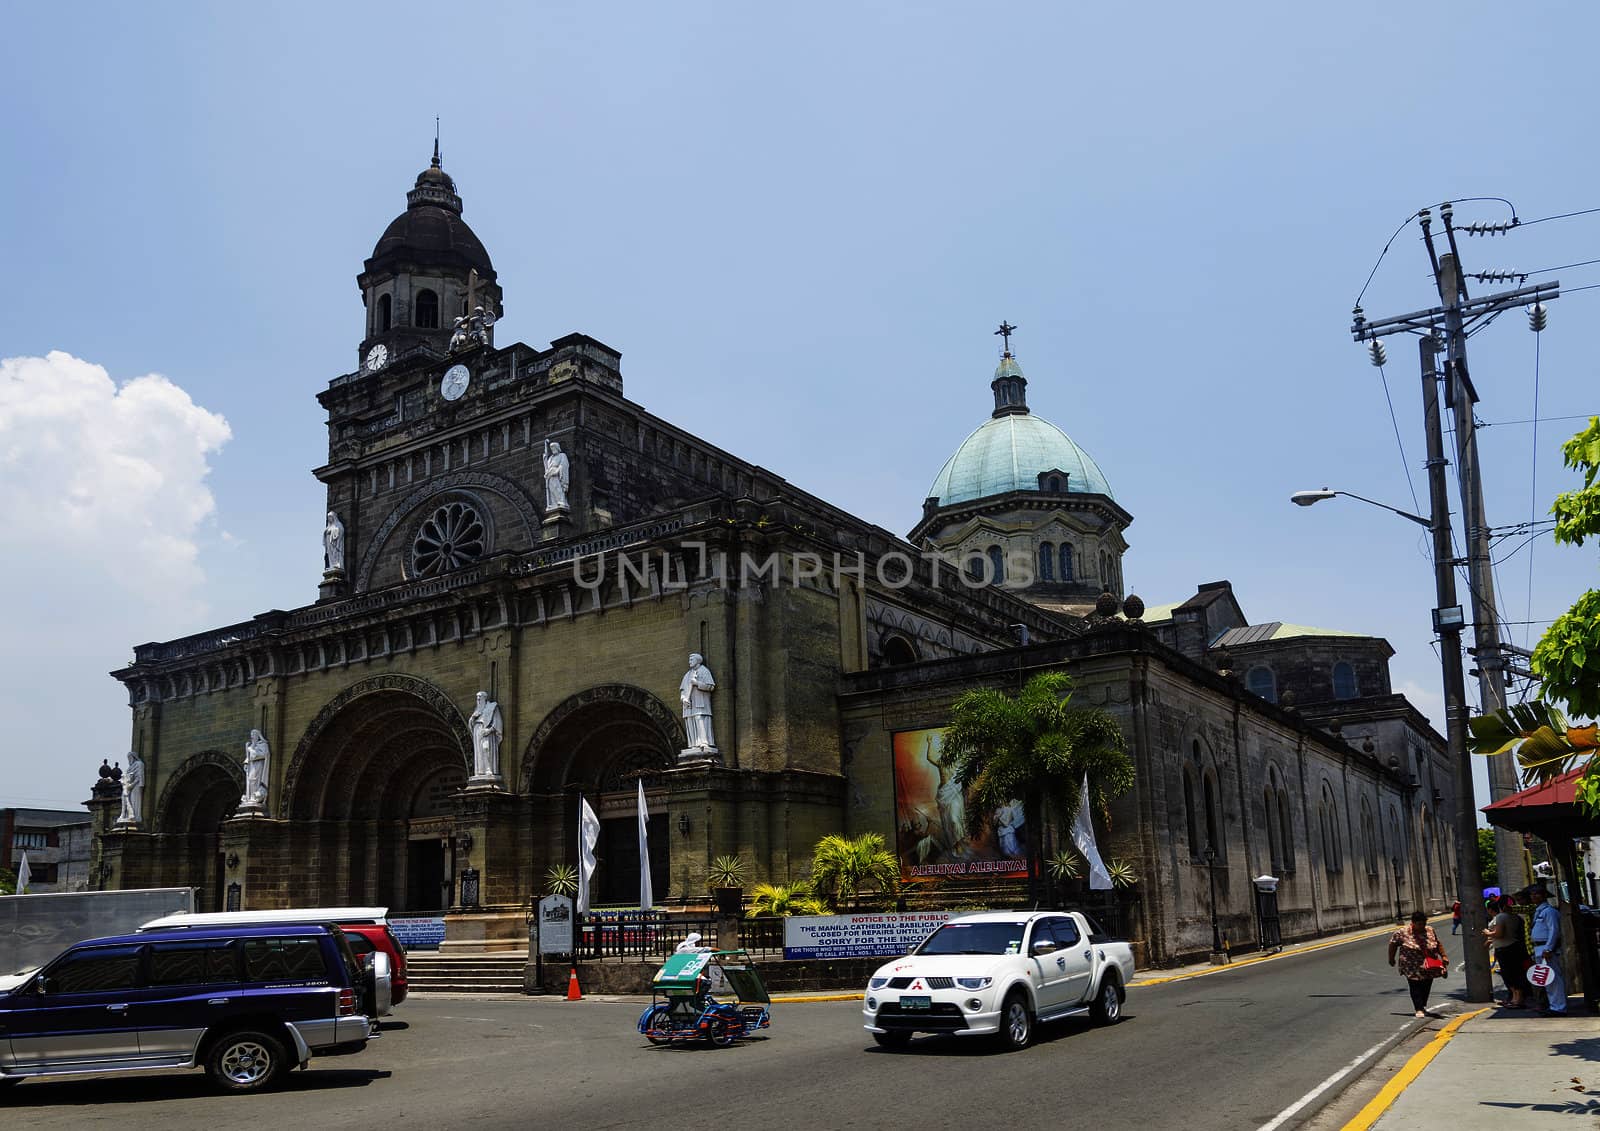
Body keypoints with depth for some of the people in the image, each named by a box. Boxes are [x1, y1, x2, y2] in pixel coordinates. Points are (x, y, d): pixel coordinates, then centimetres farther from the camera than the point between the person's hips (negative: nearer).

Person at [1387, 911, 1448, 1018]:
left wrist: (1444, 956, 6)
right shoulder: (1402, 932, -12)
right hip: (1412, 968, -4)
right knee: (1415, 988, -7)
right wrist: (1391, 959, 4)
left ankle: (1423, 1006, 30)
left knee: (1426, 988, 12)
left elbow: (1438, 944, 14)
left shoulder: (1430, 931, 1)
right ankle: (1419, 1009, 0)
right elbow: (1393, 944, -1)